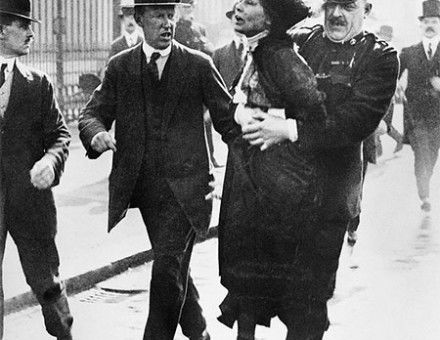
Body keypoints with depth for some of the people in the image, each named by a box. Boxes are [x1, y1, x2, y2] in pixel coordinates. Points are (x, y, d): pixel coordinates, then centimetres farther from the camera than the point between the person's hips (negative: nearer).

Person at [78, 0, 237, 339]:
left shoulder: (199, 65, 1)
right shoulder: (119, 67, 7)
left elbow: (228, 119, 4)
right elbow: (91, 113, 4)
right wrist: (97, 133, -20)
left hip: (184, 185, -3)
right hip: (141, 183, 3)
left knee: (168, 265, -13)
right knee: (174, 267, 15)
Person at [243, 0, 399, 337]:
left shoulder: (380, 58, -4)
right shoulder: (299, 41, 7)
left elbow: (356, 121, -16)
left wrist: (290, 130, -23)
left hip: (328, 190, -3)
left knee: (313, 284, 6)